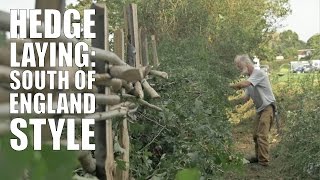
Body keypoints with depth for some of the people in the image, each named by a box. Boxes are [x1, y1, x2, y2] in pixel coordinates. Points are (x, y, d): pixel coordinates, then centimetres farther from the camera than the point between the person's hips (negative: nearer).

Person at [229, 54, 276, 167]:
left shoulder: (259, 73, -15)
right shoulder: (249, 79, 12)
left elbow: (243, 84, -31)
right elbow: (245, 98, 12)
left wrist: (231, 85, -17)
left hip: (267, 107, -9)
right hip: (260, 109, 9)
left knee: (262, 135, -13)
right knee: (256, 135, 13)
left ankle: (264, 161, -10)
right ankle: (258, 157, 26)